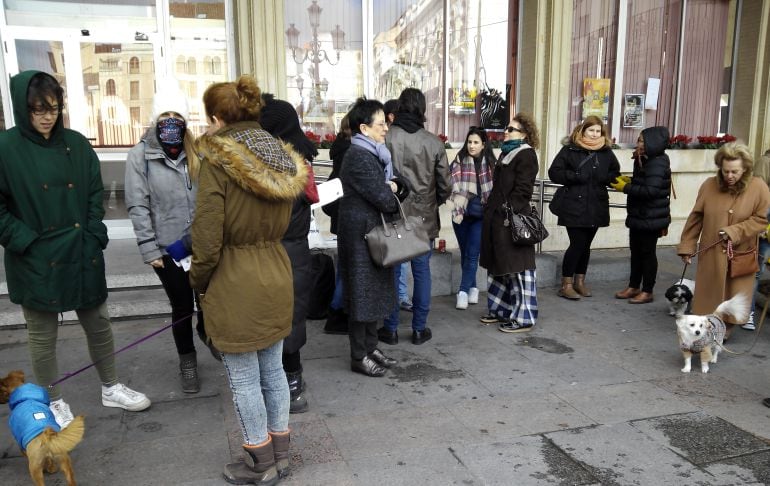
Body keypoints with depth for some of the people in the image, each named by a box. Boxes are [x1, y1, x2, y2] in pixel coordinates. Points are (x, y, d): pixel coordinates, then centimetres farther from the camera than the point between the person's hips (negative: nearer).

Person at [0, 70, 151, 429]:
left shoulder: (76, 144, 2)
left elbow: (95, 193, 8)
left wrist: (94, 236, -2)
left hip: (82, 254, 4)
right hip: (36, 261, -3)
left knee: (99, 323, 14)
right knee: (43, 335, 11)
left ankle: (111, 388, 32)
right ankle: (54, 402, 29)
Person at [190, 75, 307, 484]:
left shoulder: (217, 162, -16)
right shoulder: (281, 159, 4)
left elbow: (207, 239, -15)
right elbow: (282, 223, 9)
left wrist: (198, 282, 0)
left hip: (235, 284, -7)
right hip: (276, 276, 7)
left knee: (244, 379, 9)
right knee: (272, 369, 19)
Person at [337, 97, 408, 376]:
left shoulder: (376, 153, 13)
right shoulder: (359, 158, -18)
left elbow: (402, 186, 12)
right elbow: (384, 199, -21)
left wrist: (394, 186, -10)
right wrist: (393, 193, 0)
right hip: (361, 235, -10)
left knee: (374, 293, 16)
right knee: (362, 295, 0)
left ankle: (371, 347, 28)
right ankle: (359, 357, 12)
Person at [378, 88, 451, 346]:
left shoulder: (385, 138, -11)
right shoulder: (434, 143, -4)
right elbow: (444, 185, 0)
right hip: (424, 218, 1)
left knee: (391, 271, 9)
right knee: (421, 271, 11)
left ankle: (390, 328, 17)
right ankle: (419, 328, 18)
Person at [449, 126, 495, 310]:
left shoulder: (490, 163, 2)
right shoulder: (459, 161, 0)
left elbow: (494, 188, 7)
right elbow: (454, 186, -5)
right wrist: (457, 209, -14)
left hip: (481, 214, -1)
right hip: (463, 213, 1)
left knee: (472, 254, -6)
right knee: (465, 254, 10)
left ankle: (463, 291, -1)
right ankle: (472, 288, 25)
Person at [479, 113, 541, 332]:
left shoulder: (526, 155, -8)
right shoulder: (507, 152, 19)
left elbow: (522, 190, -17)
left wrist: (509, 211, -22)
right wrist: (490, 208, 16)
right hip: (497, 217, 10)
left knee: (517, 267, -5)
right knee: (499, 265, 15)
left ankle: (523, 317, 1)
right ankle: (501, 309, 25)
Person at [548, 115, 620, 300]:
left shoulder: (606, 151, 9)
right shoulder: (570, 149, -4)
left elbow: (615, 173, 18)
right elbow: (554, 172, -6)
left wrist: (605, 178, -4)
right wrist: (574, 176, -17)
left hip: (596, 206, 5)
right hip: (574, 206, -5)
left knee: (586, 245, 11)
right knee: (577, 244, -7)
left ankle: (579, 281, 25)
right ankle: (566, 285, 4)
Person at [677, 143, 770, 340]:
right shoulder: (709, 185, -4)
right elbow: (695, 218, 2)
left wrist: (735, 231, -17)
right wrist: (687, 246, 2)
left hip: (741, 254, -1)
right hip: (711, 253, 1)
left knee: (734, 296, 7)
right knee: (710, 293, 9)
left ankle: (727, 329, 24)